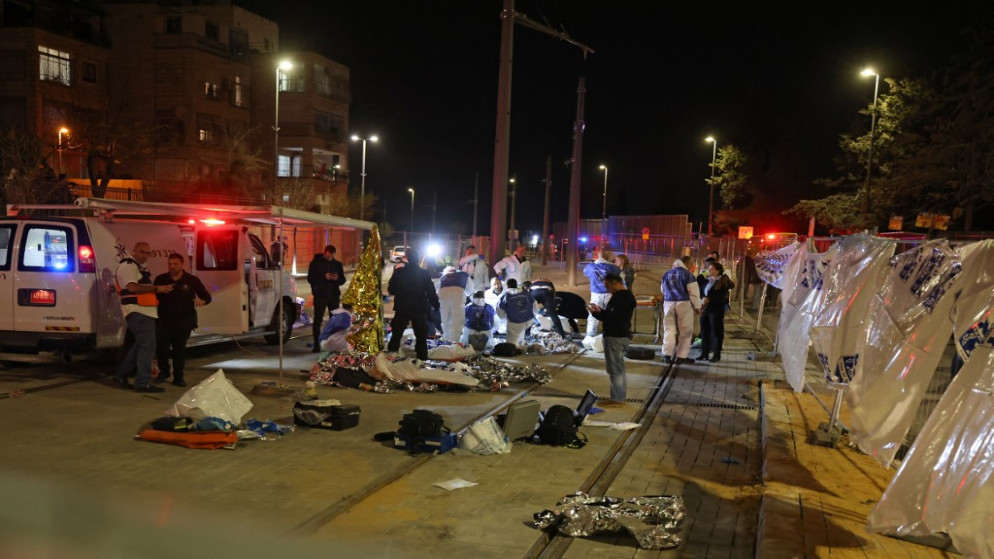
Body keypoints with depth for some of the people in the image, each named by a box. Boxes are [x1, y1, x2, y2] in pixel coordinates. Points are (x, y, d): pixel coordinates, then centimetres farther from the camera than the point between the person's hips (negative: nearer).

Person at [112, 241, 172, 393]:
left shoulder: (140, 267, 22)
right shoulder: (128, 265, -10)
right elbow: (132, 287, -23)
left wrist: (159, 290, 13)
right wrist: (156, 289, -21)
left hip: (144, 312, 11)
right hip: (137, 312, -11)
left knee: (140, 345, 18)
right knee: (148, 346, -12)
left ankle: (121, 374, 27)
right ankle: (143, 383, -9)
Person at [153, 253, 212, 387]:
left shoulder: (192, 280, 1)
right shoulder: (160, 279, 5)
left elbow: (207, 296, 2)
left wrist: (202, 301, -20)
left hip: (183, 321, -1)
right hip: (163, 319, 1)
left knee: (180, 348, 4)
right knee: (162, 346, -3)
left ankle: (178, 377, 16)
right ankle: (163, 372, 21)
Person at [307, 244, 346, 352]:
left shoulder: (337, 264, 9)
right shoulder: (315, 263, 0)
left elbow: (343, 280, 11)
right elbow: (310, 279, -5)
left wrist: (337, 278, -12)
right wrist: (324, 277, -19)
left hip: (334, 296, 3)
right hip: (320, 296, -3)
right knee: (317, 320, -5)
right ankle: (316, 345, -2)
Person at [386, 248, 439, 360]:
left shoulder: (398, 272, -6)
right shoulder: (424, 273, -6)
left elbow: (391, 290, 0)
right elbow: (431, 293, -5)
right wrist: (436, 305, 6)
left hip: (402, 309, 1)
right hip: (419, 309, -1)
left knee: (396, 336, 12)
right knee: (421, 337, 9)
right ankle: (422, 358, 7)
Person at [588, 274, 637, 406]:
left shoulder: (620, 297, -20)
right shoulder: (627, 295, 13)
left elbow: (612, 317, -24)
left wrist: (596, 313, -11)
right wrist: (601, 310, 10)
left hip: (615, 337, -11)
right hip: (623, 335, 11)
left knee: (614, 368, -3)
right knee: (619, 368, 17)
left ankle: (617, 399, 2)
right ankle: (620, 397, 25)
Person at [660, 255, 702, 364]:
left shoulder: (666, 274, 10)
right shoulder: (687, 274, -8)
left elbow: (663, 290, 23)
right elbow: (693, 292, -10)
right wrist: (697, 306, -2)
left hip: (669, 303, 5)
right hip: (684, 303, -5)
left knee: (669, 329, 8)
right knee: (685, 331, 5)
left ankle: (667, 354, -1)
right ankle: (682, 356, 6)